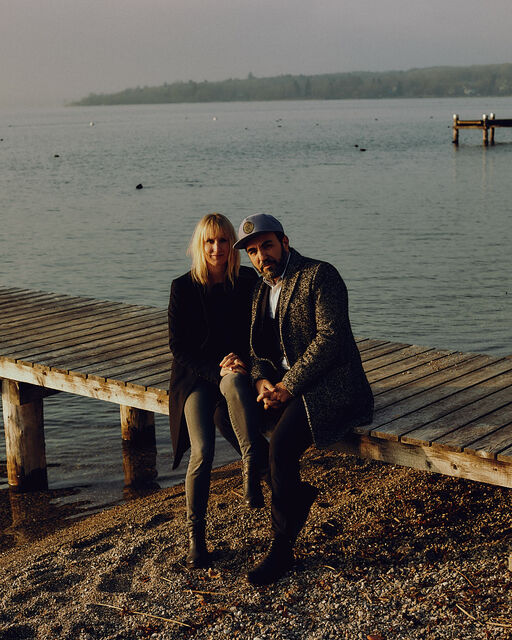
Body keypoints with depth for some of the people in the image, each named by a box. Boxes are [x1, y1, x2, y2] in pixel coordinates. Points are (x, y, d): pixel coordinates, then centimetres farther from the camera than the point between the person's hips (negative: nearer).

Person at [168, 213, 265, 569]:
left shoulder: (248, 282, 2)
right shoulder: (183, 288, -2)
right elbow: (179, 348, -3)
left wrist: (241, 363, -13)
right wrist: (217, 368, -17)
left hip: (237, 371, 1)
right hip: (196, 377, -1)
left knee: (234, 384, -39)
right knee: (202, 450, -23)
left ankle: (252, 473, -37)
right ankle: (196, 536, -7)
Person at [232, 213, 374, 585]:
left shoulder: (320, 276, -9)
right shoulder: (262, 290, 17)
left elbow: (330, 338, -18)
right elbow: (257, 346, 15)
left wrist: (288, 387, -21)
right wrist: (262, 380, -7)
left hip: (329, 384, -8)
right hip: (281, 383, 8)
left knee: (281, 444, -29)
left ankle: (282, 550, -13)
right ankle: (300, 495, 7)